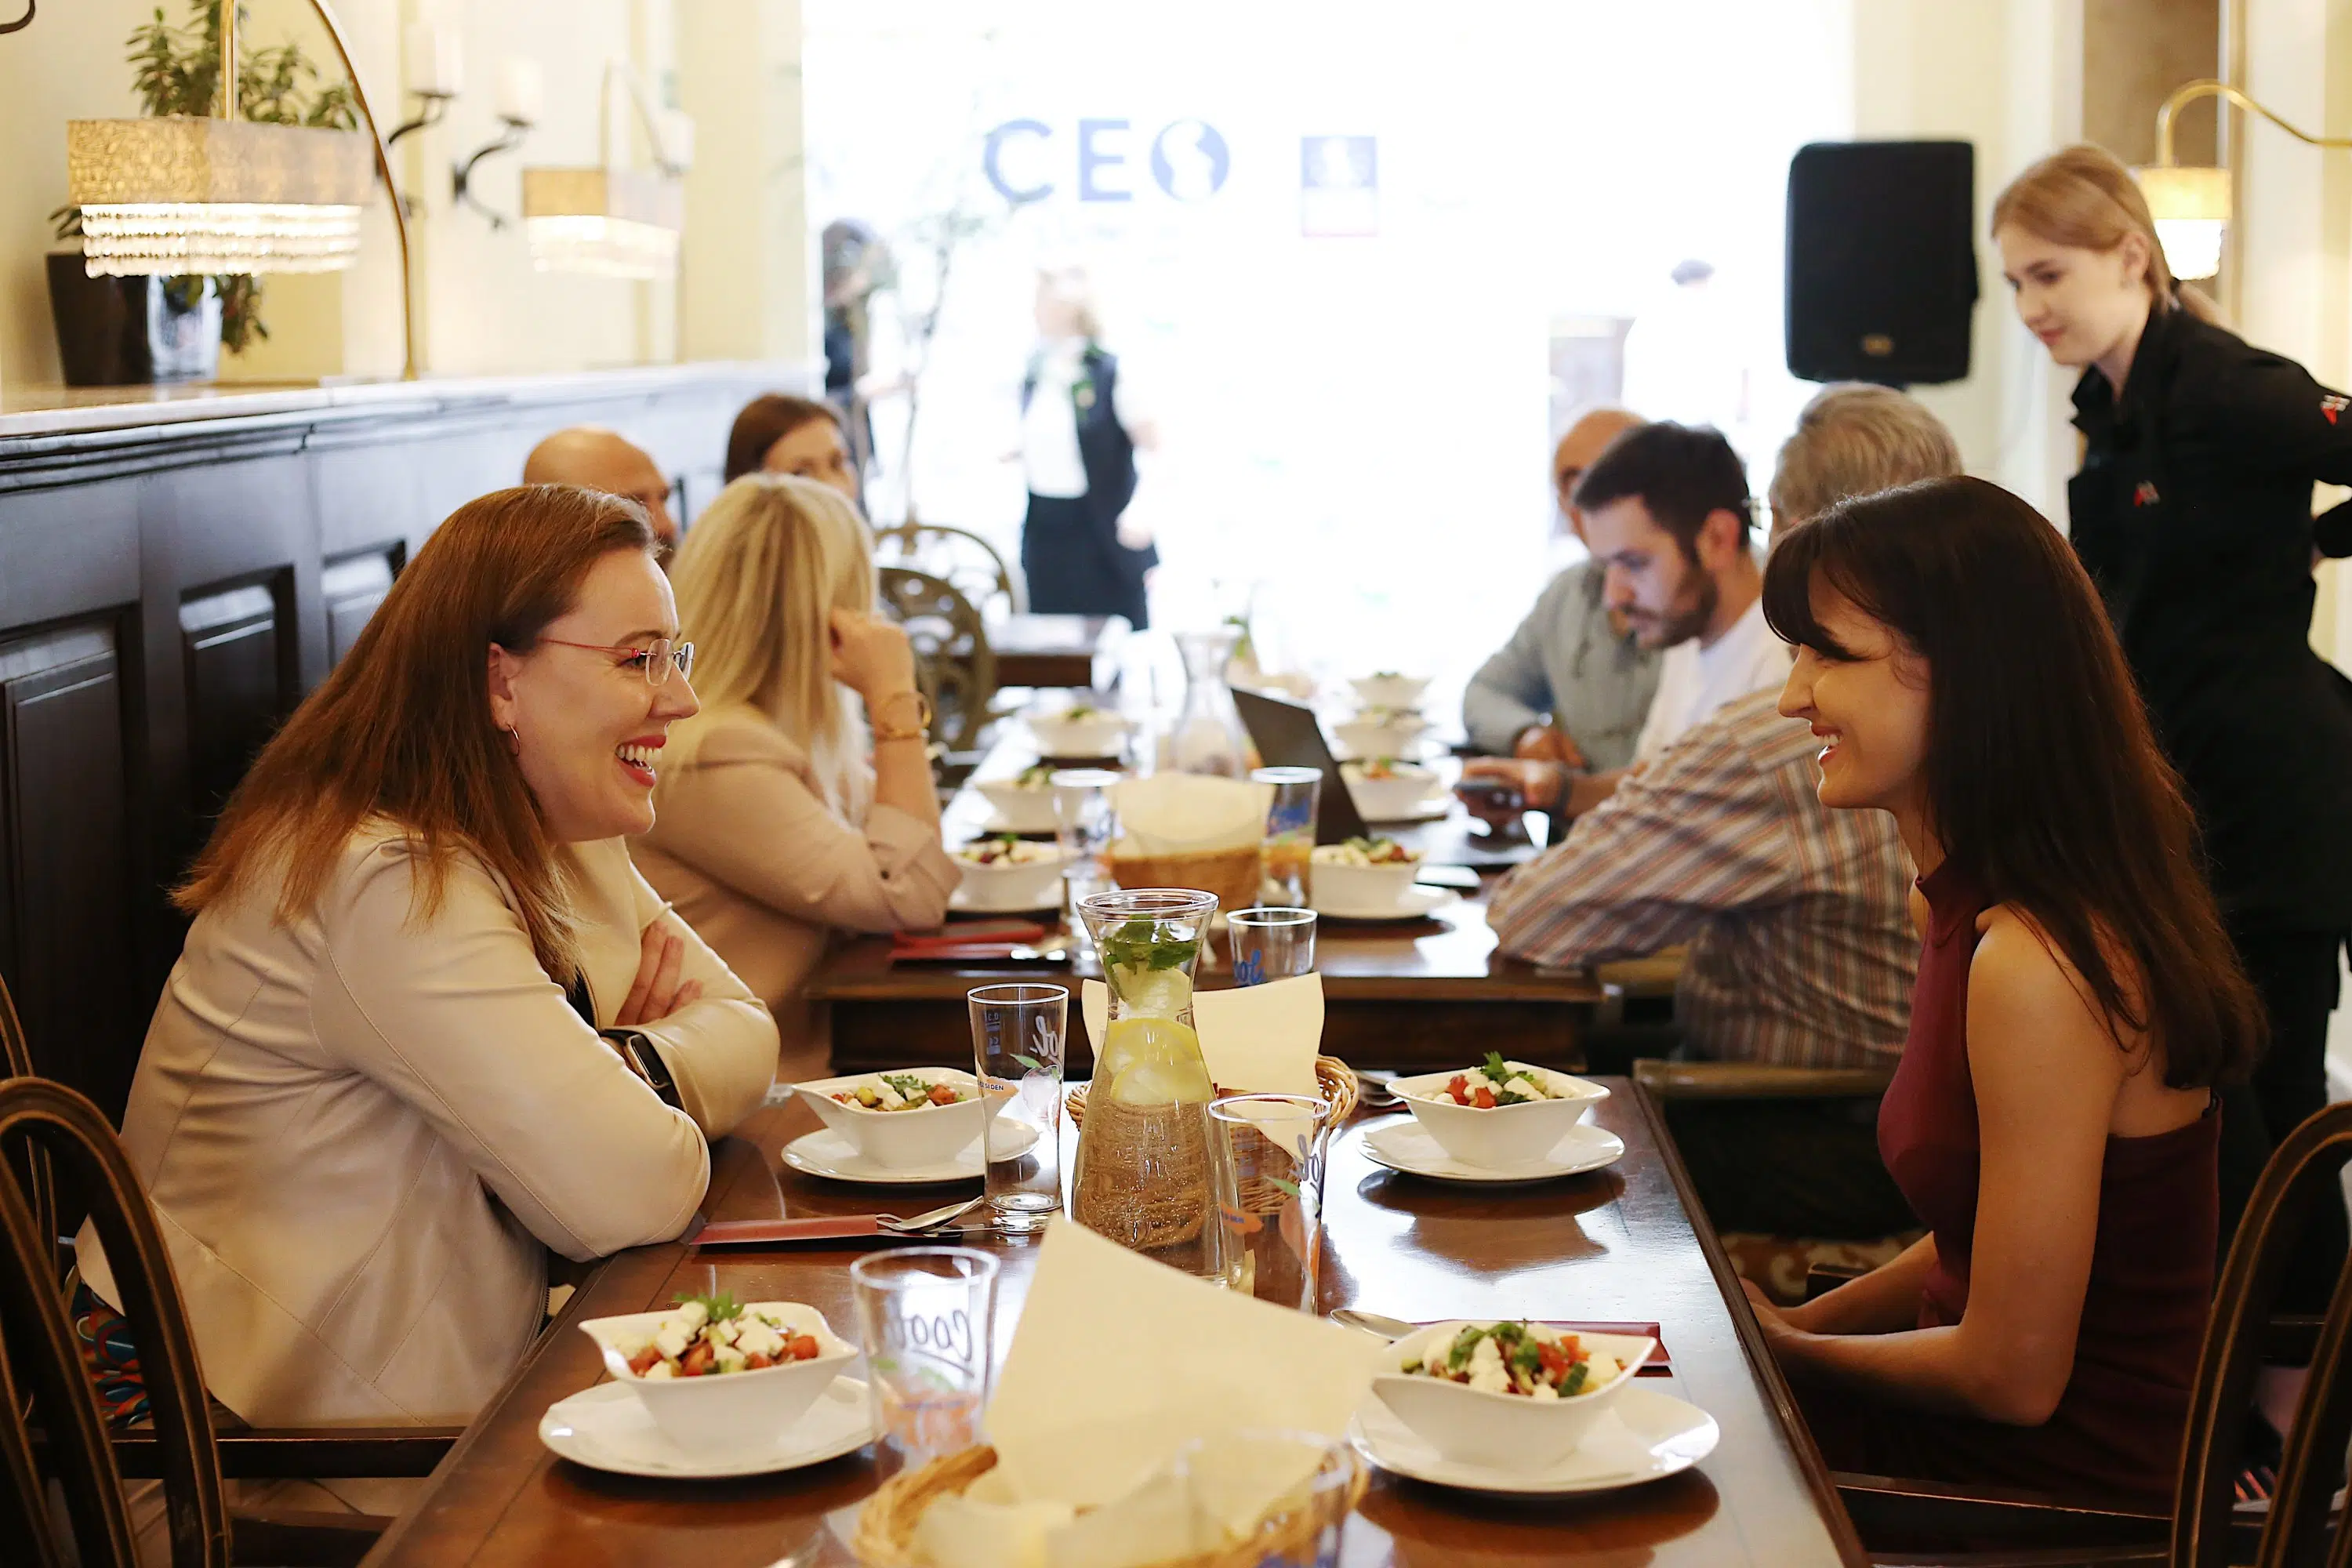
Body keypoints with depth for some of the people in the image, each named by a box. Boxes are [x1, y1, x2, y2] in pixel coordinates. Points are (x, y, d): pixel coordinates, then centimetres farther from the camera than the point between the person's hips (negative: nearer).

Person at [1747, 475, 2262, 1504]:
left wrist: (1790, 1345, -5)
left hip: (2062, 1493, -8)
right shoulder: (1976, 914, 3)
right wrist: (1795, 1322, 6)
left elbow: (2013, 1374, -21)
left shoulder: (2037, 968, -27)